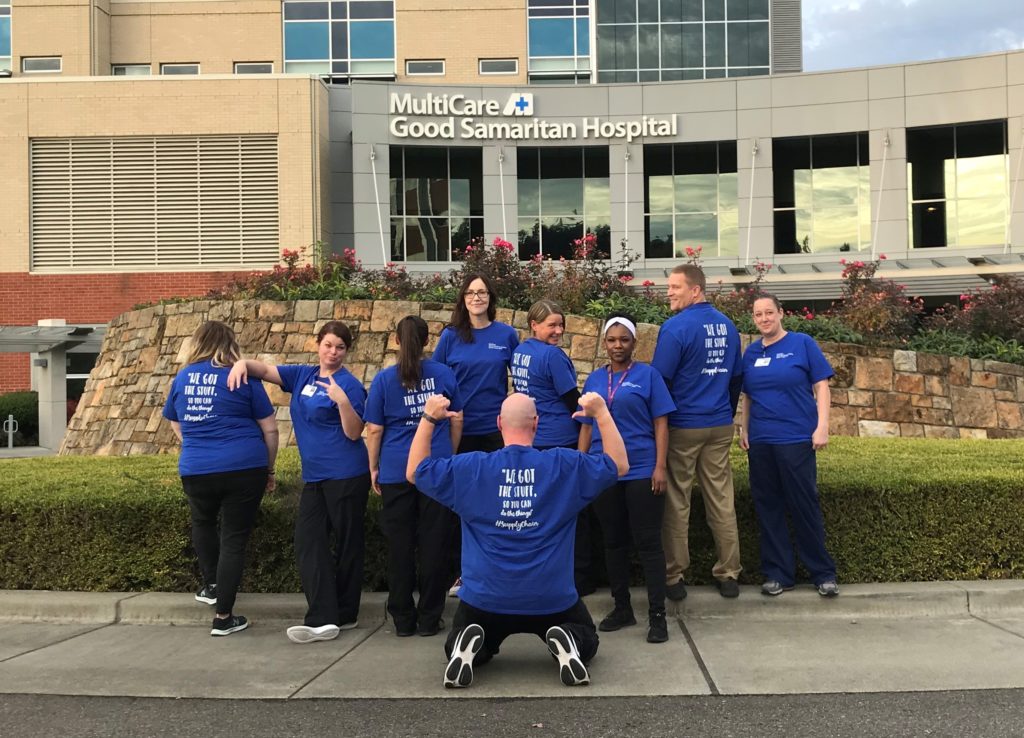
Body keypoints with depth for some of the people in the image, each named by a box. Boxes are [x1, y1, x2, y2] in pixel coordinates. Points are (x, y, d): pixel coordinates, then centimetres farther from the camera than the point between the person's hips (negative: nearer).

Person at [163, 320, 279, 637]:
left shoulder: (181, 379, 8)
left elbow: (176, 426, 22)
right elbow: (270, 429, 0)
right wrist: (269, 469, 12)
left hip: (195, 471, 3)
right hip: (245, 468, -3)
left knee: (202, 523, 31)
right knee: (234, 539, 4)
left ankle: (211, 585, 35)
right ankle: (223, 617, 7)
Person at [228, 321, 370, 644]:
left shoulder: (349, 384, -9)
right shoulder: (303, 375, 11)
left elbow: (354, 433, -14)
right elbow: (266, 370, 8)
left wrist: (342, 401, -28)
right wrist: (243, 363, -13)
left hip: (346, 475, -7)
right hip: (314, 475, 7)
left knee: (347, 543, 3)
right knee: (308, 541, -1)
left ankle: (345, 615, 15)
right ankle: (323, 619, -3)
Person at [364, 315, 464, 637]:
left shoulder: (384, 379, -2)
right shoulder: (443, 373, 2)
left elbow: (374, 430, -1)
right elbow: (457, 421, 9)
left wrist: (374, 468, 9)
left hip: (396, 472, -1)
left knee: (400, 547, 8)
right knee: (434, 544, 7)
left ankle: (403, 619, 15)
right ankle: (429, 618, 12)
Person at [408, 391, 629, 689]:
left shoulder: (470, 469, -6)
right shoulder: (565, 465, -6)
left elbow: (414, 471, 8)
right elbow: (620, 465, 8)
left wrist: (428, 418, 11)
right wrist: (601, 413, 9)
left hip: (484, 598, 1)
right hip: (552, 599, -1)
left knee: (456, 650, 27)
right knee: (586, 642, 25)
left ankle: (468, 647, -10)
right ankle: (567, 643, -11)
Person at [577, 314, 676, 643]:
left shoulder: (647, 374, 0)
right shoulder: (594, 379, 11)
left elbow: (660, 423, -3)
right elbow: (586, 427, 13)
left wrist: (660, 466, -11)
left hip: (642, 471, -4)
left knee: (648, 541, -2)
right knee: (613, 541, 12)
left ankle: (657, 615, 3)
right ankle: (622, 608, 24)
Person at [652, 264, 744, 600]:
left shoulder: (676, 326, -13)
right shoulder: (727, 325, 7)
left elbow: (659, 379, -15)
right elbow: (737, 377, 14)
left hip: (682, 425, -5)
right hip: (720, 426, 6)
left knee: (676, 502, 4)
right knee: (722, 500, 10)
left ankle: (674, 577, 10)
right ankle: (729, 574, 16)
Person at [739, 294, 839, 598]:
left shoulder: (802, 344, -2)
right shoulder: (751, 352, 10)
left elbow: (821, 387, -4)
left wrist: (822, 426, -11)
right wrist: (744, 429, 8)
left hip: (796, 439, -4)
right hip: (760, 442, 5)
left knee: (804, 506, 0)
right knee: (767, 507, 8)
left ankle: (823, 573, 14)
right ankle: (778, 573, 18)